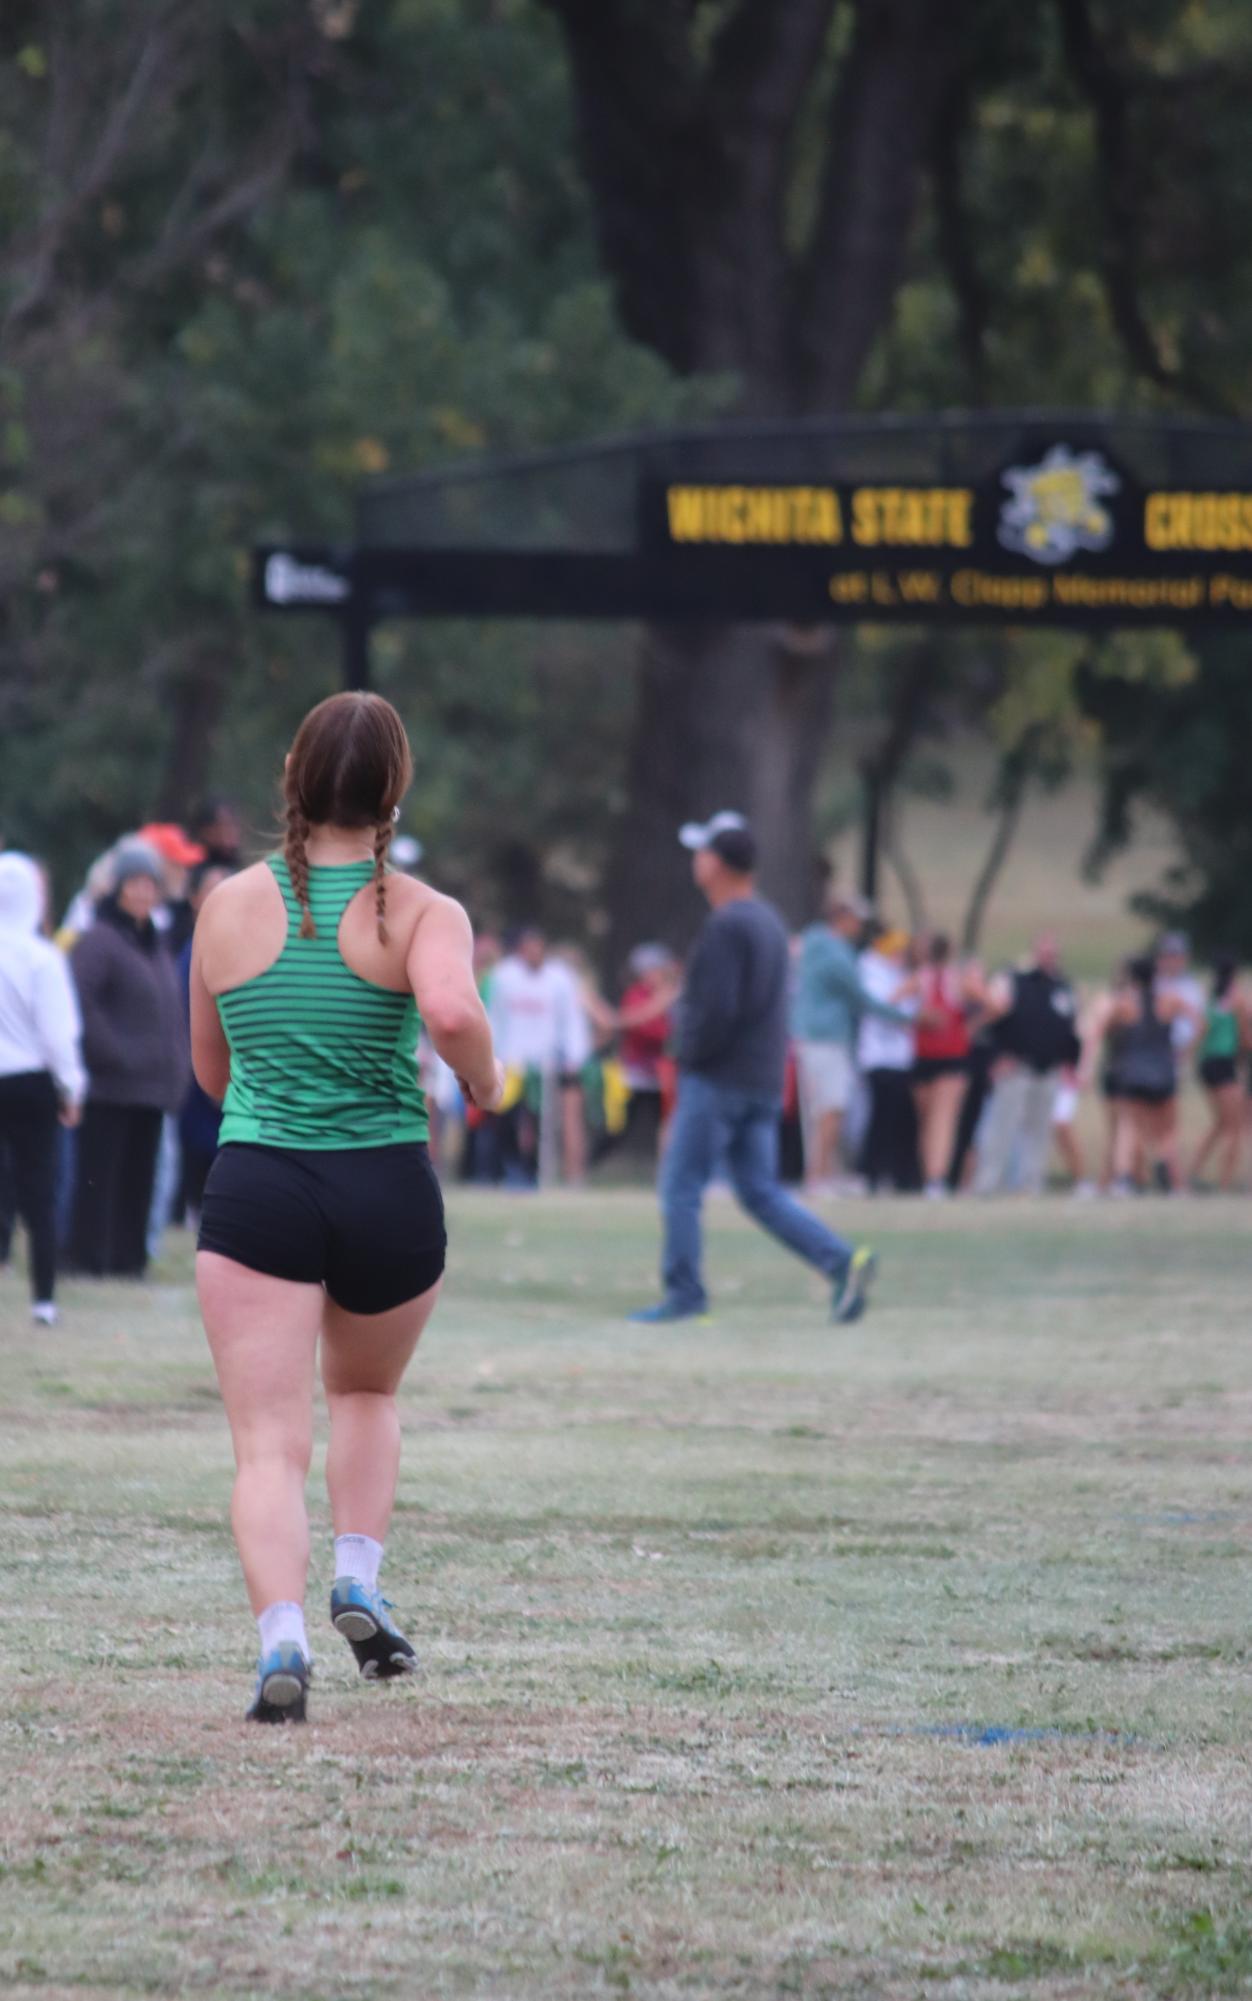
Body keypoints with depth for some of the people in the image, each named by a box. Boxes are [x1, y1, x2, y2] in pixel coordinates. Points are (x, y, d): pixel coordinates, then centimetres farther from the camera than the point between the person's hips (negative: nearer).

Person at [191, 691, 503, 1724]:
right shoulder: (423, 915, -2)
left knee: (270, 1441, -5)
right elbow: (450, 1010, -24)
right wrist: (484, 1077, -3)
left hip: (255, 1182, 0)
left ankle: (282, 1631, -25)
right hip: (388, 1189, 0)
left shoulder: (230, 905, 6)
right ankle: (359, 1580, 10)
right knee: (367, 1395, 27)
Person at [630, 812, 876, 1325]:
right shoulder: (770, 922, 16)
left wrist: (690, 1057, -8)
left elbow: (716, 1009, -22)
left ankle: (684, 1293, 0)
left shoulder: (726, 927, -14)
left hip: (718, 1081, -9)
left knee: (681, 1187, -1)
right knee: (761, 1194, 9)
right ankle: (841, 1261, -4)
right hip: (764, 1084, 9)